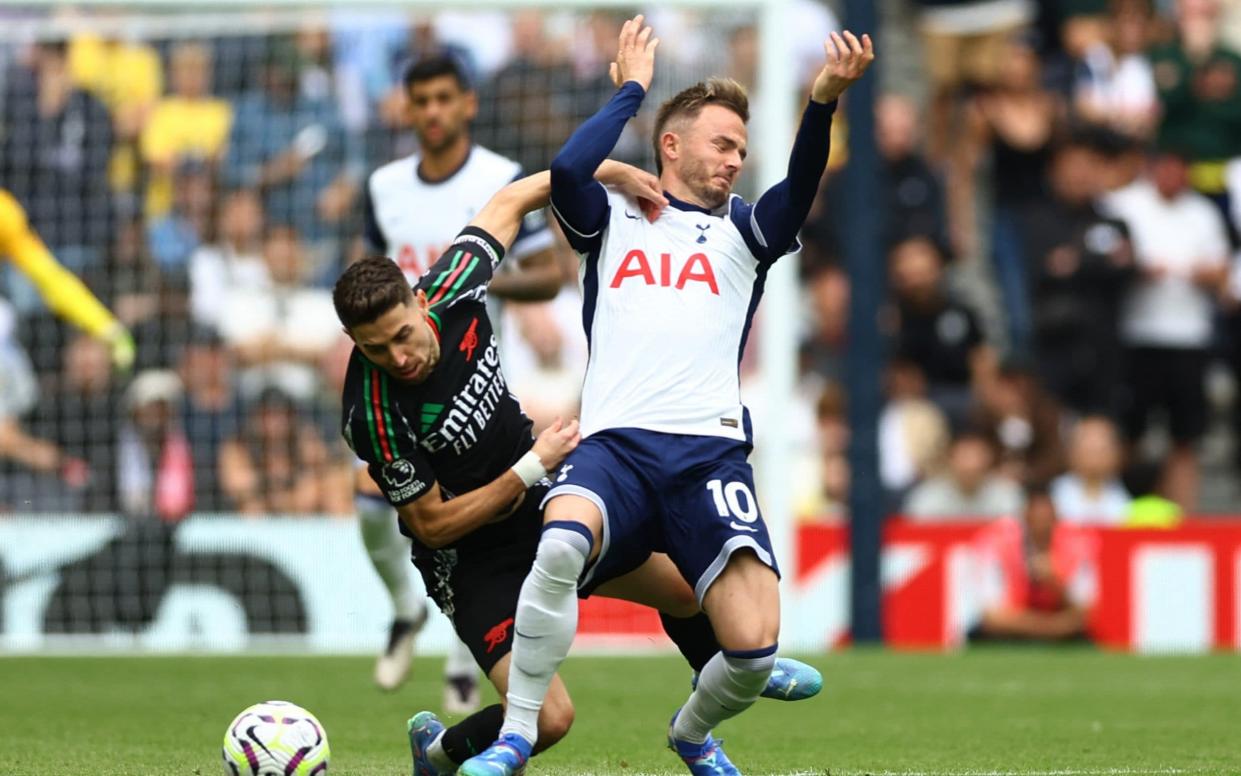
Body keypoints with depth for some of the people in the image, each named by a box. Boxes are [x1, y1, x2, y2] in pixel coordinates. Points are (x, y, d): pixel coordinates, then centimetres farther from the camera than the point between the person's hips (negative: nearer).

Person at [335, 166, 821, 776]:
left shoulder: (448, 292, -18)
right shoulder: (373, 415, -31)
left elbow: (512, 201, 0)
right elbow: (433, 524, -23)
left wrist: (615, 171, -8)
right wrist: (531, 467, -25)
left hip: (541, 503, 6)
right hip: (472, 560, -6)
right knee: (549, 718, -22)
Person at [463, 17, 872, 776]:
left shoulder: (742, 230, 22)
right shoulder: (613, 218, 20)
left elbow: (799, 191, 1)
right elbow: (568, 170, -3)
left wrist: (825, 100, -17)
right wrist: (631, 89, 10)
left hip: (710, 450, 2)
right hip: (615, 447, -1)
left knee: (754, 647, -18)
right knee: (561, 542, -37)